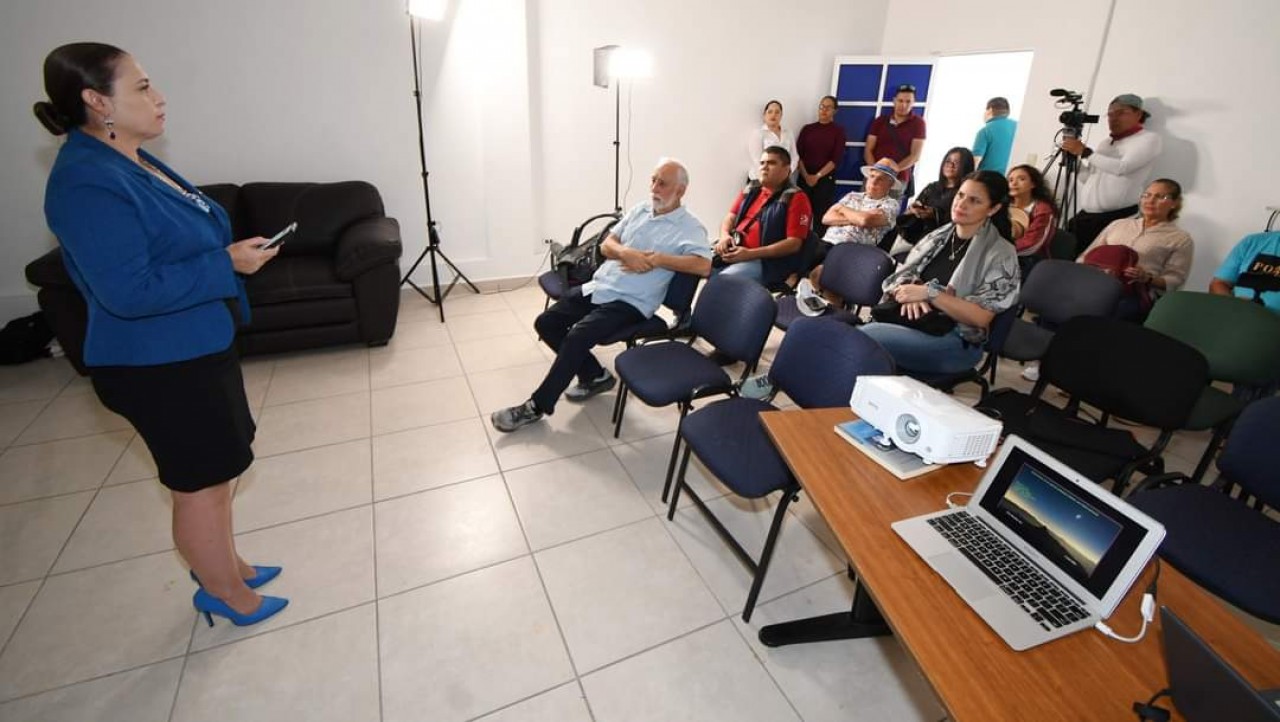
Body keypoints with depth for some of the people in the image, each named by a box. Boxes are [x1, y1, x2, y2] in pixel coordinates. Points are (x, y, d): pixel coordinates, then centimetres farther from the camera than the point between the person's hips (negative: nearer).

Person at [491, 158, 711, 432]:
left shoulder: (689, 228, -4)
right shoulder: (639, 210, 15)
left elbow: (704, 265, -21)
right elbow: (606, 245, 13)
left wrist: (656, 258, -20)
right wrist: (625, 252, -11)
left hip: (630, 302, -7)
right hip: (598, 286, 8)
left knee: (577, 337, -26)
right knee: (546, 323, -3)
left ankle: (536, 406, -11)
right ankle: (595, 375, 12)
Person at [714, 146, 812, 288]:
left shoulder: (796, 198, -3)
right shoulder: (750, 190, 16)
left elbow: (794, 243, -10)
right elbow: (730, 217, 21)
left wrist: (750, 254, -19)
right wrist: (725, 235, -5)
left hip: (765, 262, -6)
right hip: (731, 252, 6)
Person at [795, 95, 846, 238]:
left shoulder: (838, 130, 5)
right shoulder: (807, 129, 10)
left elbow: (836, 158, -3)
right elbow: (798, 154, 3)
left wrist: (818, 176, -12)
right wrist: (806, 175, -10)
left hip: (826, 179, -2)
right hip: (804, 177, 2)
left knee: (822, 214, -5)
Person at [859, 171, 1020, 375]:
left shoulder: (1001, 254, -2)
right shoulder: (938, 236, 14)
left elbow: (981, 317, -11)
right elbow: (899, 277, 14)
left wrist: (929, 293, -18)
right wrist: (910, 293, -10)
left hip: (956, 340, -5)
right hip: (907, 321, 5)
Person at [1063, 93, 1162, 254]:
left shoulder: (1148, 138, 1)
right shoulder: (1106, 143, 25)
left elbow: (1122, 167, -17)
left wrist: (1085, 152, -13)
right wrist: (1075, 156, 8)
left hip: (1116, 218, -7)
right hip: (1084, 216, 7)